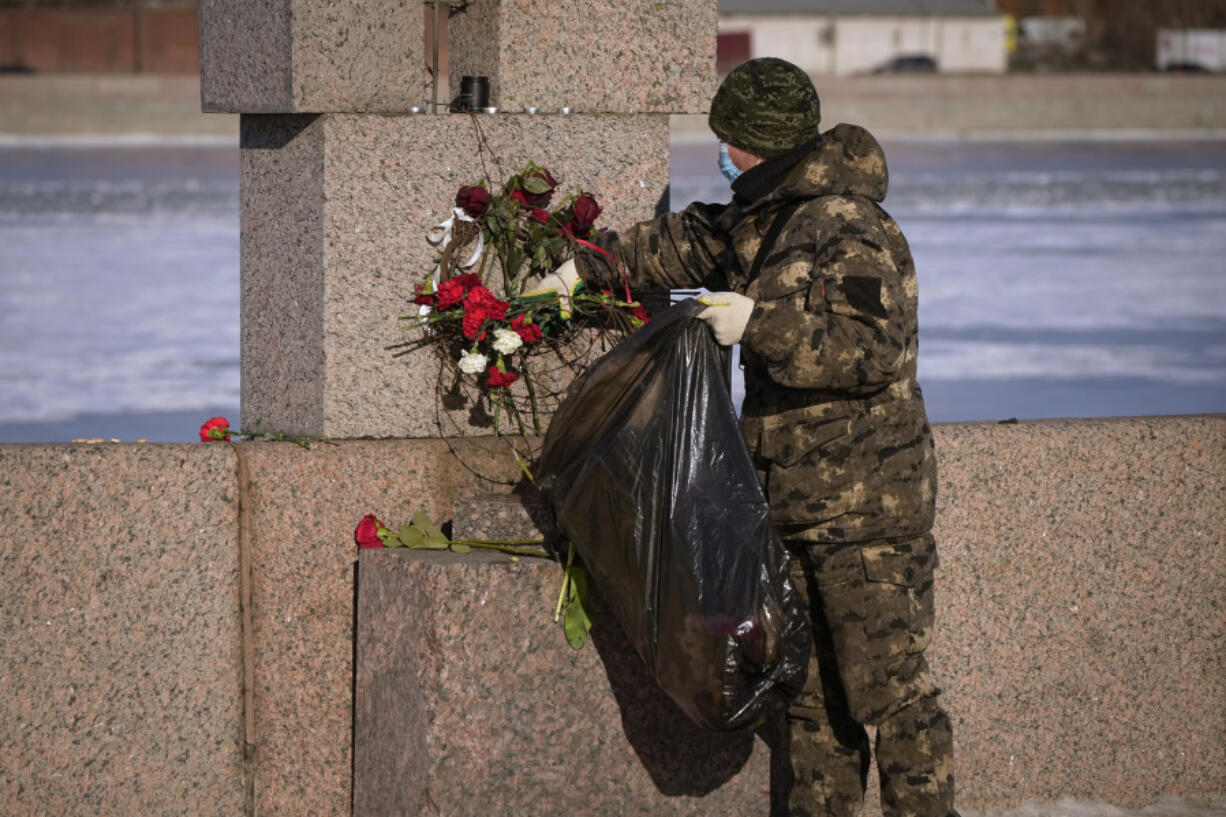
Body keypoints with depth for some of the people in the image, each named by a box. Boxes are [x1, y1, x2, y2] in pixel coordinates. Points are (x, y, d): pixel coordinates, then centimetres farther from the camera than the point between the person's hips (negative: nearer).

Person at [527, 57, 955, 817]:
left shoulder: (855, 233, -15)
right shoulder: (766, 221, 15)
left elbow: (871, 350, -26)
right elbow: (689, 241, 33)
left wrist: (761, 325, -27)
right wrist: (588, 266, 37)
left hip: (868, 506, -10)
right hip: (794, 507, 10)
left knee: (890, 687, -10)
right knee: (803, 690, 11)